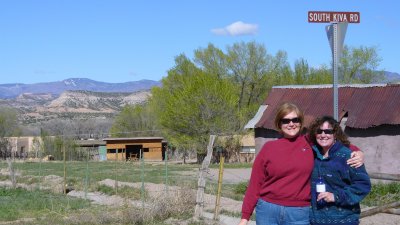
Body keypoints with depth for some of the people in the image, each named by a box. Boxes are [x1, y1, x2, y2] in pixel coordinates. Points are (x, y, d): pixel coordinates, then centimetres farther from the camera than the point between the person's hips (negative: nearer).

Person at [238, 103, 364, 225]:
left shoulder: (310, 143, 4)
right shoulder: (269, 148, 2)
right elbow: (255, 183, 3)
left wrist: (357, 153, -3)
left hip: (299, 213, 0)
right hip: (268, 211, 0)